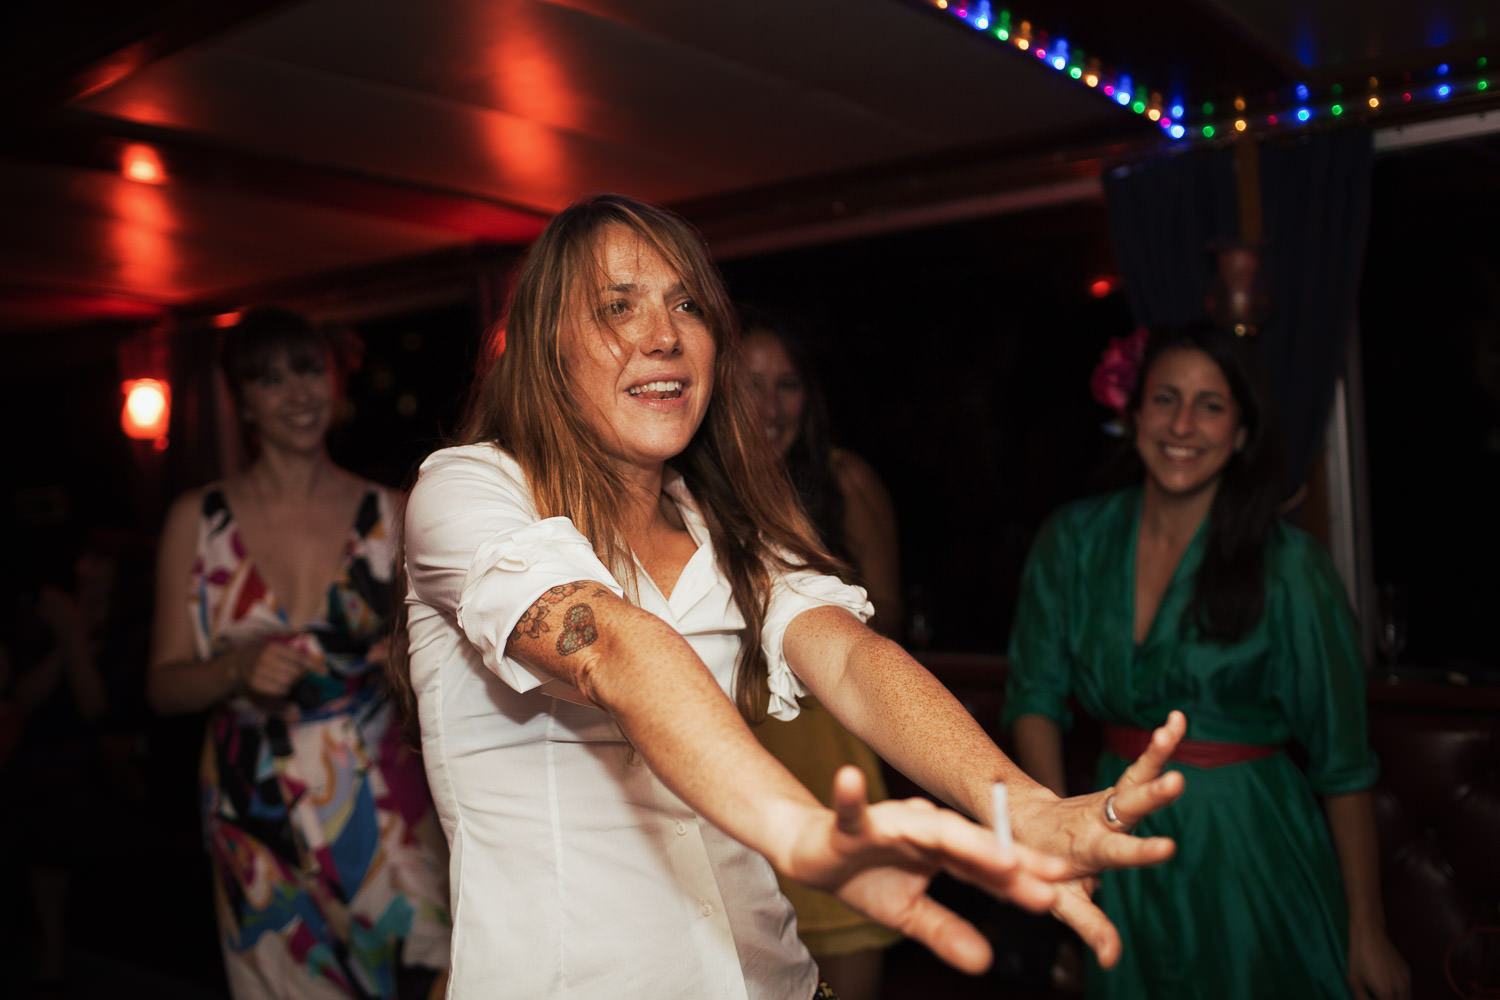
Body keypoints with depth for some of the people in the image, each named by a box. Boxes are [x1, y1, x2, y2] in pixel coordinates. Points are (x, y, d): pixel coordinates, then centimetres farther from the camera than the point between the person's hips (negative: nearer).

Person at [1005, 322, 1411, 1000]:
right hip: (1122, 848, 3)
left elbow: (1342, 759, -9)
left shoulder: (1288, 565, -13)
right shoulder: (1075, 539, -4)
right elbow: (1035, 694, -1)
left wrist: (1367, 933, -7)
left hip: (1250, 848, -3)